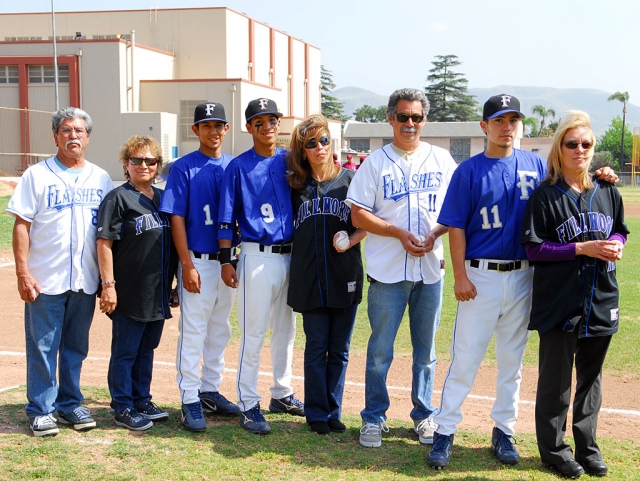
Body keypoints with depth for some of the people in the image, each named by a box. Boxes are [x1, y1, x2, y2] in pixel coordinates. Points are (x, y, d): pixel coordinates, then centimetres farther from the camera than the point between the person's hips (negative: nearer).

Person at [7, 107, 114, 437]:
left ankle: (70, 403, 24)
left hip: (86, 281, 3)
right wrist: (23, 273, -11)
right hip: (45, 281, -3)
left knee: (76, 347, 12)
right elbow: (21, 226, -3)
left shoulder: (101, 179, 10)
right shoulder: (37, 175, 1)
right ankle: (41, 410, 12)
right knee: (43, 347, 1)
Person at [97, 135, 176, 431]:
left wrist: (177, 279, 16)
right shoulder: (118, 198, -8)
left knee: (147, 349, 16)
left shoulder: (163, 198, 12)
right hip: (129, 292, -6)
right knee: (125, 352, 3)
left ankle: (142, 402, 28)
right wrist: (108, 284, -17)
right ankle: (123, 409, 13)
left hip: (158, 292, 7)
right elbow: (104, 243, -12)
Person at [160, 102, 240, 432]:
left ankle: (211, 391, 27)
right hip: (198, 262, -5)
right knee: (192, 333, -1)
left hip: (227, 261, 5)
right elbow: (176, 219, -9)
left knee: (220, 332, 14)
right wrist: (188, 265, -14)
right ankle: (190, 402, 6)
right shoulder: (184, 167, -6)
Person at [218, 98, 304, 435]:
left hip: (290, 256, 5)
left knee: (286, 330, 14)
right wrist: (226, 261, -10)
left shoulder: (289, 161, 8)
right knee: (252, 333, -4)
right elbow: (226, 217, -4)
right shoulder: (238, 166, -3)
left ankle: (282, 394, 28)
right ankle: (248, 405, 4)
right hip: (258, 256, -5)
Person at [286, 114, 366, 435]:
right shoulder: (296, 186, 7)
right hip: (309, 278, 1)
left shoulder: (350, 179, 2)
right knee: (316, 348, 5)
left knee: (339, 350, 7)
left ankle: (334, 412, 19)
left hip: (345, 277, -1)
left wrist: (350, 239, -13)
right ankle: (317, 414, 15)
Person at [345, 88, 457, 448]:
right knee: (381, 349, 2)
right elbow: (359, 215, -2)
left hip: (431, 268, 2)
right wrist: (399, 233, -14)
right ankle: (374, 417, 15)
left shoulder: (442, 160, 8)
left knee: (426, 349, 11)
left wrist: (434, 233, -11)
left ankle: (424, 415, 24)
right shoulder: (376, 162, 2)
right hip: (387, 270, -2)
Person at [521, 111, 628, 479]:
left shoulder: (607, 192, 6)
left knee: (591, 377, 15)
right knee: (556, 378, 5)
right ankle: (553, 448, 20)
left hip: (601, 301, 5)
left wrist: (616, 245, -6)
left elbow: (621, 230, 17)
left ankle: (587, 447, 28)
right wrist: (583, 248, -18)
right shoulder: (546, 196, -8)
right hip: (560, 303, -4)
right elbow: (535, 248, -11)